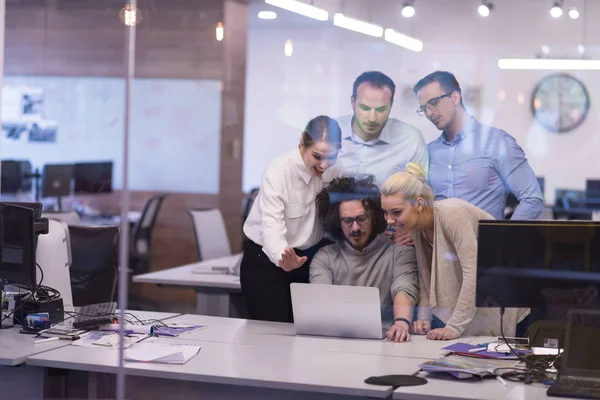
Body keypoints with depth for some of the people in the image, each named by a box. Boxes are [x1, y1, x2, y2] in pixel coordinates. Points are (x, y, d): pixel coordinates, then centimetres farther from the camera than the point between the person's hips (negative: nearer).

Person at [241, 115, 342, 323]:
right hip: (266, 260, -5)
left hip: (306, 258, 5)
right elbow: (272, 224, -34)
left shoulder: (333, 170, -6)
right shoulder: (279, 171, -23)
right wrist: (284, 260, -53)